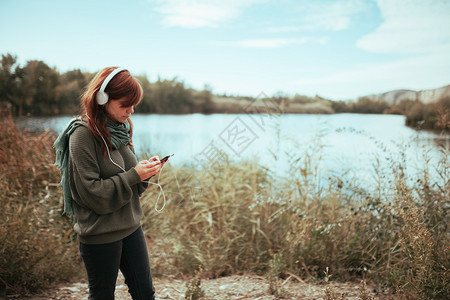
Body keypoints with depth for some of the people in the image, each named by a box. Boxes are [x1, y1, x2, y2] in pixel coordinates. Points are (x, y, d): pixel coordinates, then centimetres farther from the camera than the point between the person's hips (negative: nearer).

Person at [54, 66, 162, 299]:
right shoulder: (83, 135, -17)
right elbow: (93, 194, -20)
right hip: (100, 234, -7)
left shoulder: (119, 128, 6)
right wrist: (134, 175, -22)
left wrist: (146, 170, -8)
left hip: (130, 226, 7)